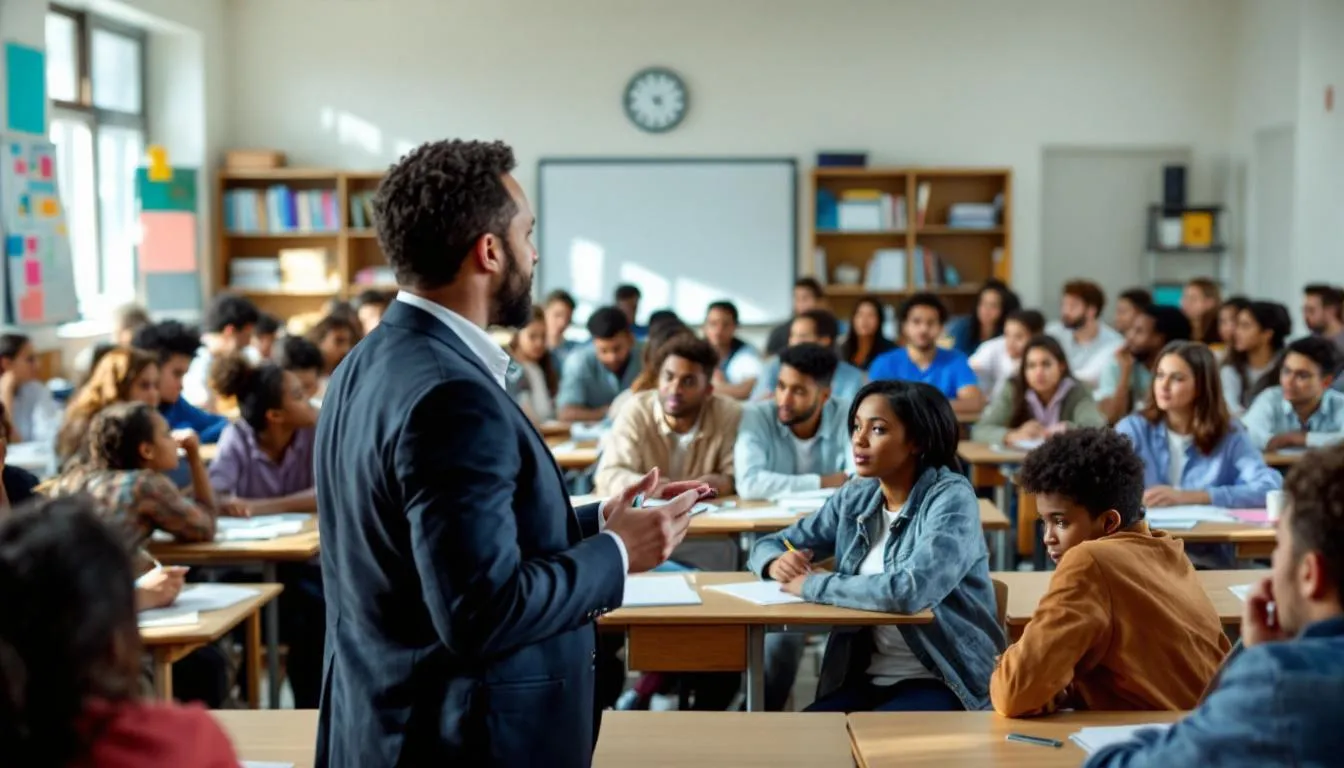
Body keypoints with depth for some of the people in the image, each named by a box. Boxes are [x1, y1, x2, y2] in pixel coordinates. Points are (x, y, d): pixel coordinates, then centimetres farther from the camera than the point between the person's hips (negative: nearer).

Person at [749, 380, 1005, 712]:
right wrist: (778, 563, -10)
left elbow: (908, 591, -30)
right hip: (868, 678, 5)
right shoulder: (856, 497, 5)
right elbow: (768, 546, 15)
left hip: (945, 684, -5)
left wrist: (813, 585, -19)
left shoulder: (950, 499, -14)